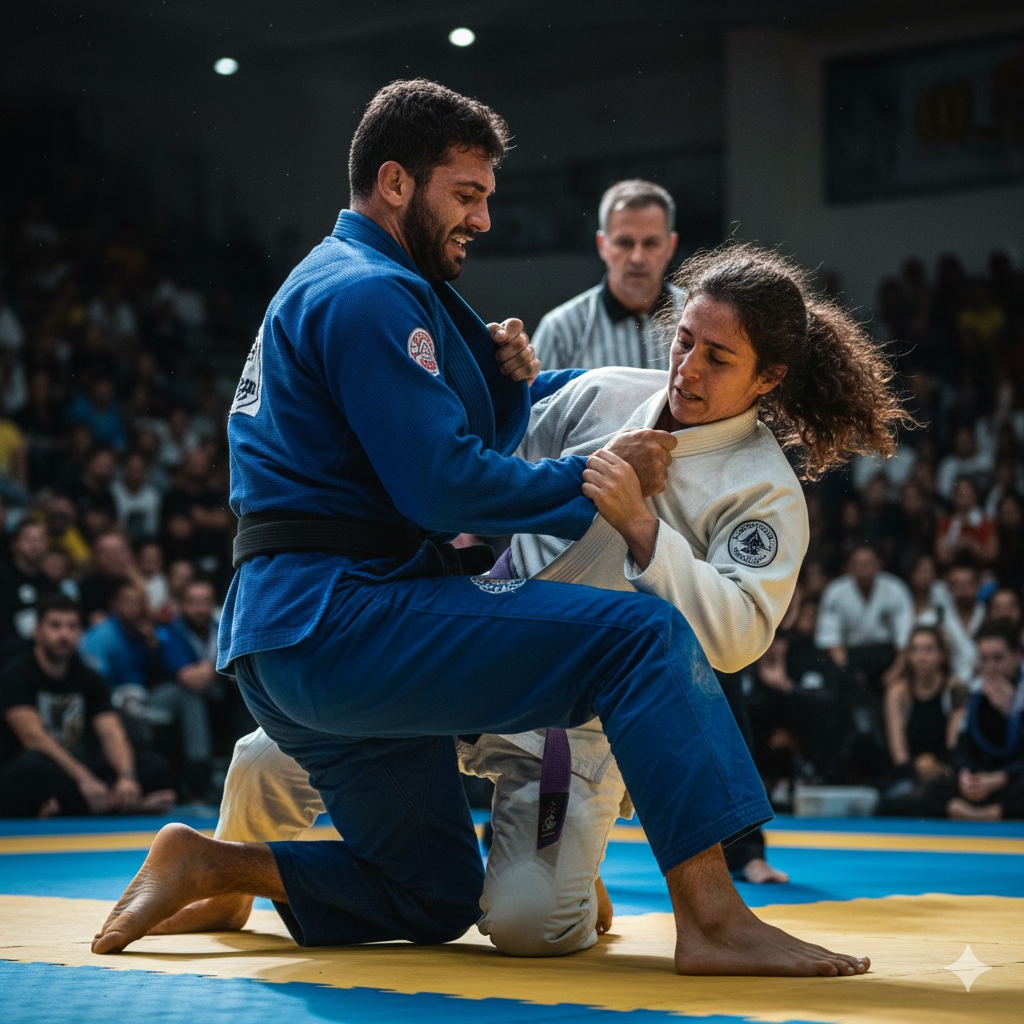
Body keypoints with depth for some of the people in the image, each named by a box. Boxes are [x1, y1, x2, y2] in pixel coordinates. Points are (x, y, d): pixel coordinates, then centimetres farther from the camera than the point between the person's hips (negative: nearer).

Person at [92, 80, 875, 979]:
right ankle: (712, 919, -24)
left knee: (437, 902, 20)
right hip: (348, 619, -11)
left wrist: (510, 384, 10)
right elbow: (445, 485, -18)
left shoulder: (322, 288, 23)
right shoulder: (370, 295, -10)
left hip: (289, 649, 11)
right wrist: (599, 481, -9)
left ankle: (208, 864, 14)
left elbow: (463, 440, 27)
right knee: (644, 635, -19)